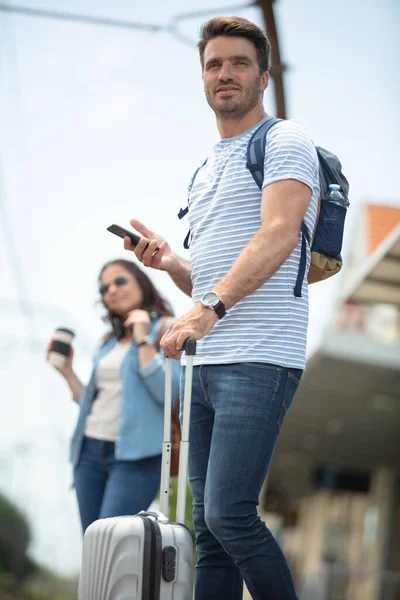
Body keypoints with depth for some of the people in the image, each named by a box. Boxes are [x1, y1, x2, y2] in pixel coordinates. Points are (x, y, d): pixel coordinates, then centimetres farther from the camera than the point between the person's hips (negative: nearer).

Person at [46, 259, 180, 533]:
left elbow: (167, 393, -14)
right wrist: (66, 370, 14)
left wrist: (142, 340, -12)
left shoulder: (166, 329, 0)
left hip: (134, 454, -7)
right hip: (90, 451, 7)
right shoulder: (111, 341, 20)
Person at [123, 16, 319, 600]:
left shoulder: (285, 141, 0)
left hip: (261, 359, -8)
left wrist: (211, 305, -29)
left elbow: (279, 233, -18)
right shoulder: (206, 169, 25)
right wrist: (170, 262, 7)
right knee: (210, 528, 4)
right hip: (207, 362, 8)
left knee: (229, 515, -17)